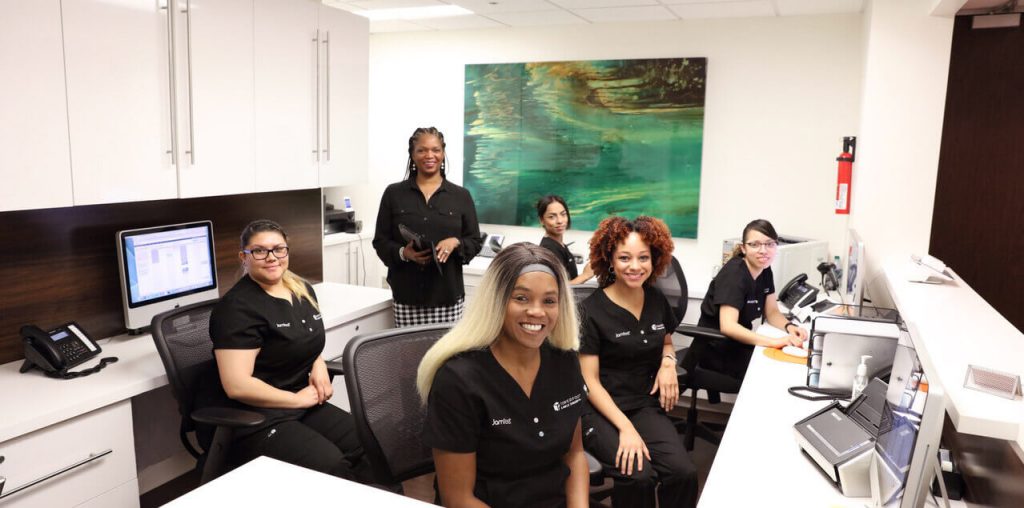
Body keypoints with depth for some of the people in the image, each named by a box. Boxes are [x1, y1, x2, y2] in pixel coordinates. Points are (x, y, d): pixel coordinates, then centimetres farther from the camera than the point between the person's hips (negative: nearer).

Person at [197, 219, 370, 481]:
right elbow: (237, 386, -22)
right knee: (331, 466, -25)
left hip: (301, 407, 7)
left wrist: (319, 365, 2)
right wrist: (297, 399, -15)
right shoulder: (238, 307, -15)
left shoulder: (303, 289, 8)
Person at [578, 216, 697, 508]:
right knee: (639, 476, -28)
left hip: (646, 405, 5)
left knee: (684, 473, -21)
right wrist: (625, 427, -21)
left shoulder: (657, 300, 5)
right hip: (600, 409, -4)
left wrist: (668, 362, 3)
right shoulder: (592, 310, -11)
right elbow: (590, 380, -11)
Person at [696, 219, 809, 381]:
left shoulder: (765, 270, 1)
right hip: (717, 349, -8)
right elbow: (728, 326, -33)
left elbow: (772, 312, 7)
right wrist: (774, 342, -41)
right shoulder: (734, 274, -23)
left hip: (738, 343, 8)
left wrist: (789, 327, -15)